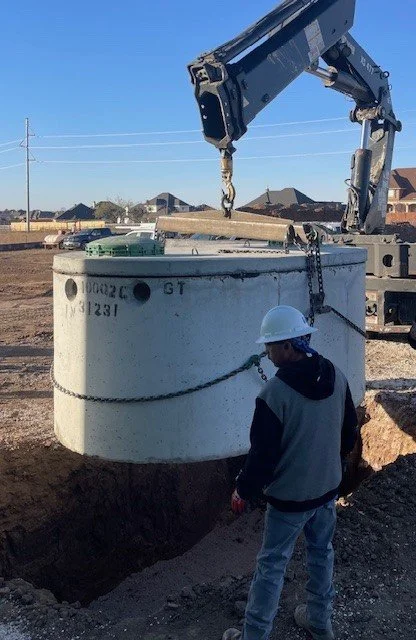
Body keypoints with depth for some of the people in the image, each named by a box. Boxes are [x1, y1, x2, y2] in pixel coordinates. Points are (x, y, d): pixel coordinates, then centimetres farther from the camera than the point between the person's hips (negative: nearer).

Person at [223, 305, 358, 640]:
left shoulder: (274, 393, -28)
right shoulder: (337, 376, -7)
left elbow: (263, 455, -21)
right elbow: (350, 432, 6)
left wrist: (242, 492, -5)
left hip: (289, 497, -6)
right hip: (328, 487, 6)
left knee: (271, 566, 9)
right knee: (322, 553, 24)